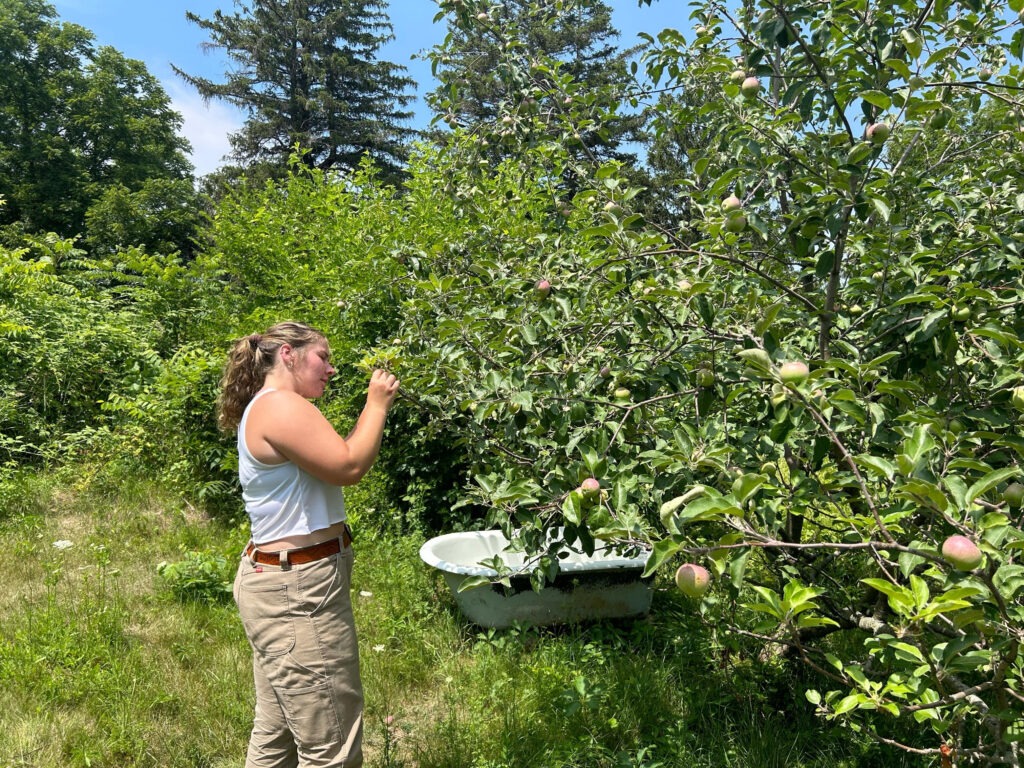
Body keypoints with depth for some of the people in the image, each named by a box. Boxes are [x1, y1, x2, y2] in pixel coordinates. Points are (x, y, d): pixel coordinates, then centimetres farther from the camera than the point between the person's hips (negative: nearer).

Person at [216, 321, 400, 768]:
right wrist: (377, 405, -10)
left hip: (280, 583, 12)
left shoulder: (267, 408, 16)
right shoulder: (280, 406, -18)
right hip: (296, 592, -12)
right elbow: (349, 467, -20)